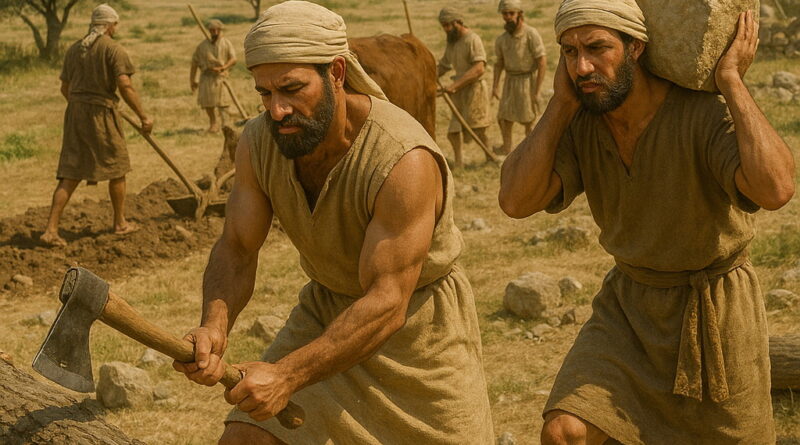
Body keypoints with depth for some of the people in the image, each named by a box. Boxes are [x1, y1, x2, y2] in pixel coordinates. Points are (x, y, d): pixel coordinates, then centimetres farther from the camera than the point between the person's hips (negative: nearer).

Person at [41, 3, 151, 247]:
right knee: (117, 168, 14)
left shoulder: (74, 49, 11)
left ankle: (51, 229, -4)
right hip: (102, 113, -5)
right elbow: (125, 86, -17)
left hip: (75, 114, 6)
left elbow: (65, 88, 17)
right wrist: (143, 116, -11)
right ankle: (120, 223, 25)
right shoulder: (113, 49, -8)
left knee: (70, 174, 5)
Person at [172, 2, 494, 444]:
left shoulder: (405, 162, -33)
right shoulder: (258, 142, -14)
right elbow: (236, 251, -10)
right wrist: (214, 325, -32)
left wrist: (287, 375, -43)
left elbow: (386, 304, -34)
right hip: (327, 312, 4)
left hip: (420, 324, -4)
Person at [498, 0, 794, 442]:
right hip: (628, 305, 3)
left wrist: (732, 81, -33)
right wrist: (561, 102, -21)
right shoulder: (579, 124, -10)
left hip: (712, 309, -3)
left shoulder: (706, 115, -25)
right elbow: (516, 201, -23)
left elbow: (776, 189, -43)